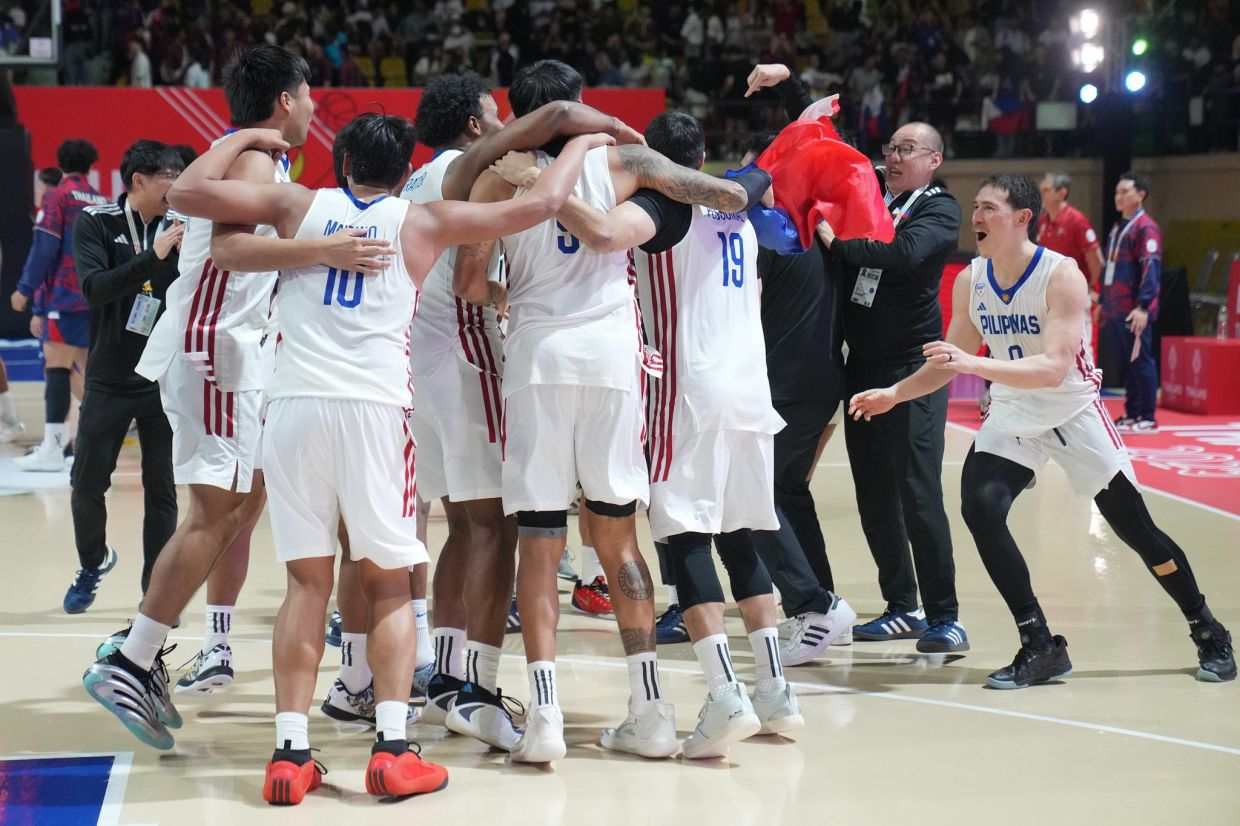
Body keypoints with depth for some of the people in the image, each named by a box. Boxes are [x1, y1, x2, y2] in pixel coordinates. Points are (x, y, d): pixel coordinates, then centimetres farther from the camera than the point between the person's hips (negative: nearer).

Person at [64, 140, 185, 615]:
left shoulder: (177, 229, 1)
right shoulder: (96, 224, -5)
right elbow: (94, 288, -19)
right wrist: (152, 257, -27)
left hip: (164, 381, 1)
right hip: (108, 382, -1)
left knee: (162, 492, -1)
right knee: (87, 486, 5)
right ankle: (93, 563, 32)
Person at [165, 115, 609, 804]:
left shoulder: (299, 206, 14)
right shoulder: (423, 222, 11)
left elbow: (188, 191, 16)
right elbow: (539, 204, 12)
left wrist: (243, 138, 31)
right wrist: (581, 143, 28)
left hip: (294, 406, 2)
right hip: (373, 409, -2)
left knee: (307, 583, 8)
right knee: (389, 586, 9)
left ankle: (289, 751, 1)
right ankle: (392, 748, -2)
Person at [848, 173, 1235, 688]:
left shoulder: (1062, 276, -22)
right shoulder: (970, 283, -5)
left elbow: (1054, 369, -32)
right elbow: (951, 361, 8)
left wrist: (975, 364, -42)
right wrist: (894, 394, -5)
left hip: (1074, 410, -4)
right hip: (1013, 416, 4)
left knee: (1135, 528, 0)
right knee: (980, 508, -20)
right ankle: (1040, 648, -10)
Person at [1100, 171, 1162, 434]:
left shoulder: (1146, 228, -9)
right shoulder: (1117, 228, 18)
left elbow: (1150, 269, -17)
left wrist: (1143, 307, -24)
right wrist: (1104, 303, 22)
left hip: (1134, 312, -8)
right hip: (1115, 310, 8)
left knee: (1140, 363, -5)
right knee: (1125, 364, 11)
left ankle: (1147, 419, -2)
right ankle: (1131, 414, 17)